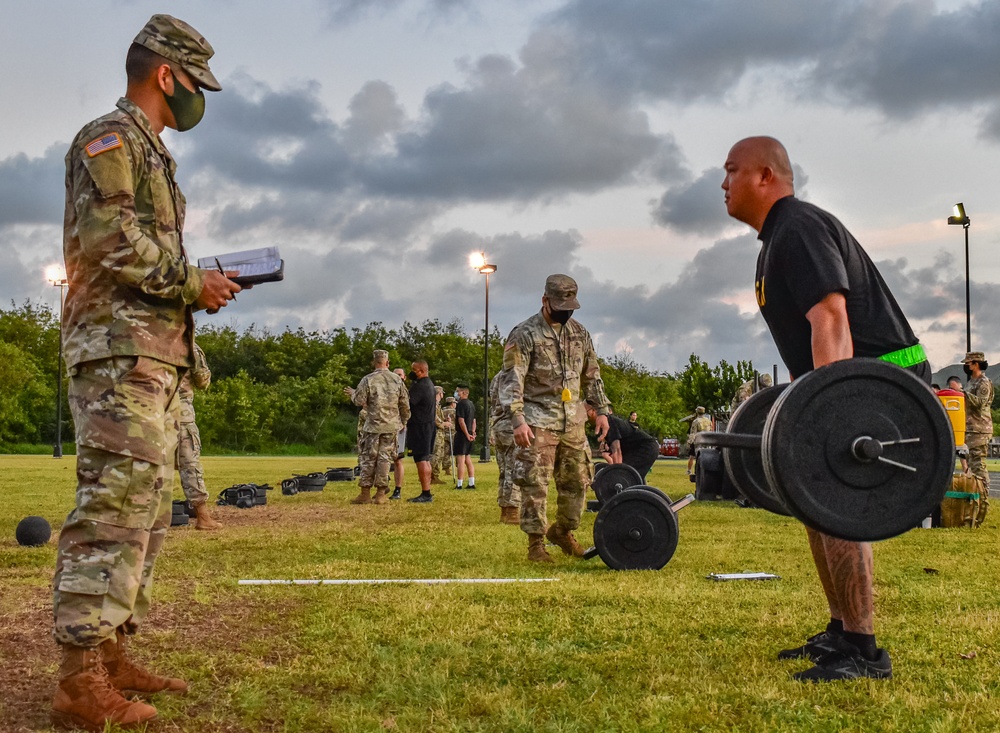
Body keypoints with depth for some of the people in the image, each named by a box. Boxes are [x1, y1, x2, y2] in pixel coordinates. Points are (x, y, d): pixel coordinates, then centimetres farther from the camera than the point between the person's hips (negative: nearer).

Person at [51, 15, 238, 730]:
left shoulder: (152, 155, 25)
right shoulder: (110, 137, -5)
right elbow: (108, 238, -19)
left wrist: (201, 285, 11)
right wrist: (193, 282, -12)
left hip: (158, 356, 10)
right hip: (120, 351, -10)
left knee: (147, 510, 11)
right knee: (113, 509, -13)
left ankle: (112, 654, 17)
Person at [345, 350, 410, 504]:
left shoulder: (368, 380, -8)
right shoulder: (397, 379, 2)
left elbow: (359, 401, -9)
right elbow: (405, 404, 6)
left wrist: (353, 393, 12)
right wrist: (403, 421, 19)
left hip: (373, 426, -2)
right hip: (392, 426, 2)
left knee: (368, 458, 5)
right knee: (384, 458, 6)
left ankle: (365, 493, 5)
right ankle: (381, 494, 5)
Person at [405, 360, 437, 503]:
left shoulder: (420, 386, -18)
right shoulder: (429, 384, 15)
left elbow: (408, 403, -23)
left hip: (420, 426, -11)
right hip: (428, 425, 11)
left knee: (421, 460, -9)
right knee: (425, 460, 14)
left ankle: (425, 494, -11)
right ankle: (426, 493, 19)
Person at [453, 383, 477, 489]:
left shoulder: (461, 404, -13)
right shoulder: (471, 404, 15)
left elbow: (461, 420, -19)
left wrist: (467, 434, -15)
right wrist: (473, 433, 13)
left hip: (462, 434, -9)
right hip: (469, 435, 9)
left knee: (460, 460, -8)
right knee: (468, 459, 13)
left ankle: (459, 485, -10)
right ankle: (472, 483, 13)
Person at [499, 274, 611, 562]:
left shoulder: (579, 332, 9)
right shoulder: (524, 334, -9)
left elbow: (592, 374, 17)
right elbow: (511, 380, -14)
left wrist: (602, 410, 11)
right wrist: (517, 419, -23)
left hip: (573, 421, 6)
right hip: (538, 421, -6)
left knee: (577, 480, 10)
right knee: (535, 483, -5)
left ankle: (563, 531, 29)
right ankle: (536, 543, 4)